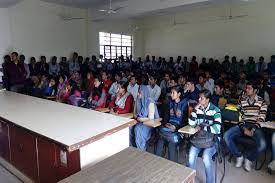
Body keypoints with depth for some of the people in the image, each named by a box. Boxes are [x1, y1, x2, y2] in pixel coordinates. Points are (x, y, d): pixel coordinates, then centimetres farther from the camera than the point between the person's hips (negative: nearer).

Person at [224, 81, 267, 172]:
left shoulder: (262, 101, 2)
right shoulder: (242, 100, 8)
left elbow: (261, 118, -4)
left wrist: (253, 130, -17)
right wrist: (244, 129, -12)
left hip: (255, 126, -2)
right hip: (243, 125, 2)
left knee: (262, 145, -30)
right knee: (226, 136, -21)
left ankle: (249, 158, 3)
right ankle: (239, 156, 2)